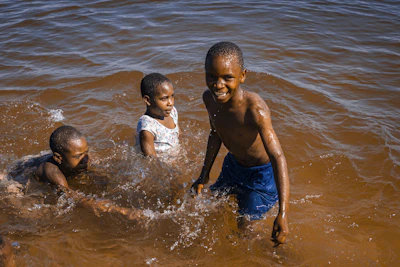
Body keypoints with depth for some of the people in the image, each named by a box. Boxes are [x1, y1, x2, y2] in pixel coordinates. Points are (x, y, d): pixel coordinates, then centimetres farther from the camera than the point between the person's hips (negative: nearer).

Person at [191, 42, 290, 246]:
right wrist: (204, 176, 9)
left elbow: (278, 158, -42)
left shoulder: (255, 110, -39)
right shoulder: (209, 98, -17)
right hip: (232, 165, 7)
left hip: (262, 174, -6)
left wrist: (282, 214, -51)